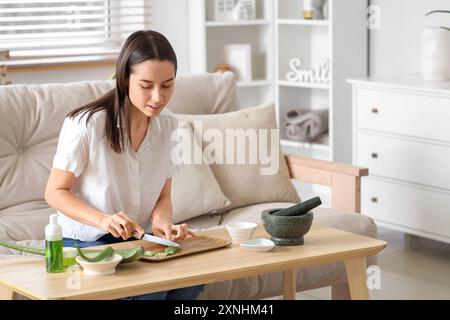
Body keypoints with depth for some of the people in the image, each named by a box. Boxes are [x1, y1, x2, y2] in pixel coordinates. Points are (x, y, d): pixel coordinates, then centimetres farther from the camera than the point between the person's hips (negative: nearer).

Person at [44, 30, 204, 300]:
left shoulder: (168, 126, -1)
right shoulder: (86, 125, -18)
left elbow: (163, 196, 8)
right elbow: (55, 192, -9)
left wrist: (162, 222, -16)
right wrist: (104, 220, -26)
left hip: (140, 239, 5)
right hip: (86, 242, -5)